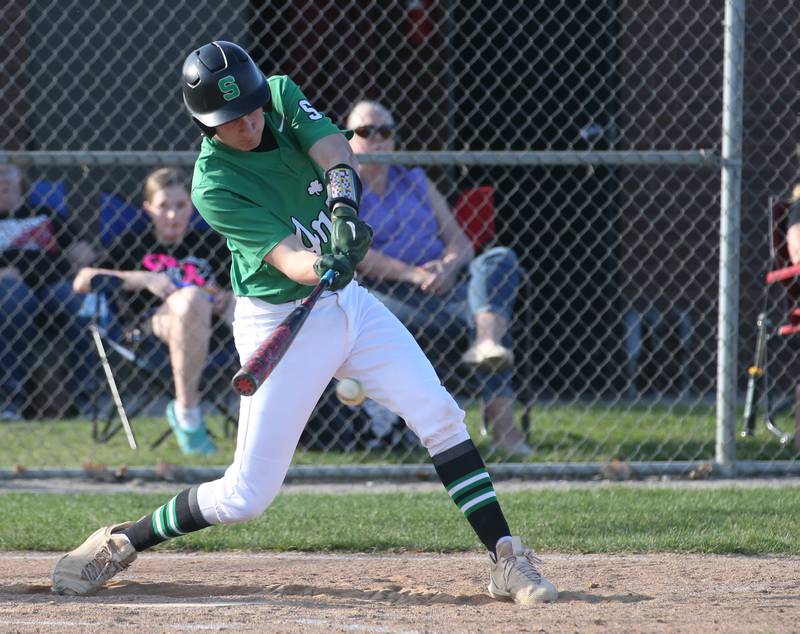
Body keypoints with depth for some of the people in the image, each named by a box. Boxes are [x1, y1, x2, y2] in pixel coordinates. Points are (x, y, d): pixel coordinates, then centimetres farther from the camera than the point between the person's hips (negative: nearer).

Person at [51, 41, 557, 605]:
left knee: (439, 415, -9)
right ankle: (122, 542, 15)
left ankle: (505, 559, -5)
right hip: (282, 324, -5)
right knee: (248, 495, -4)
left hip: (347, 301, 5)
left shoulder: (282, 96, -5)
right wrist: (321, 268, -53)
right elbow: (284, 255, -30)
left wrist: (343, 201, -42)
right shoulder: (213, 185, -21)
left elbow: (335, 150, -21)